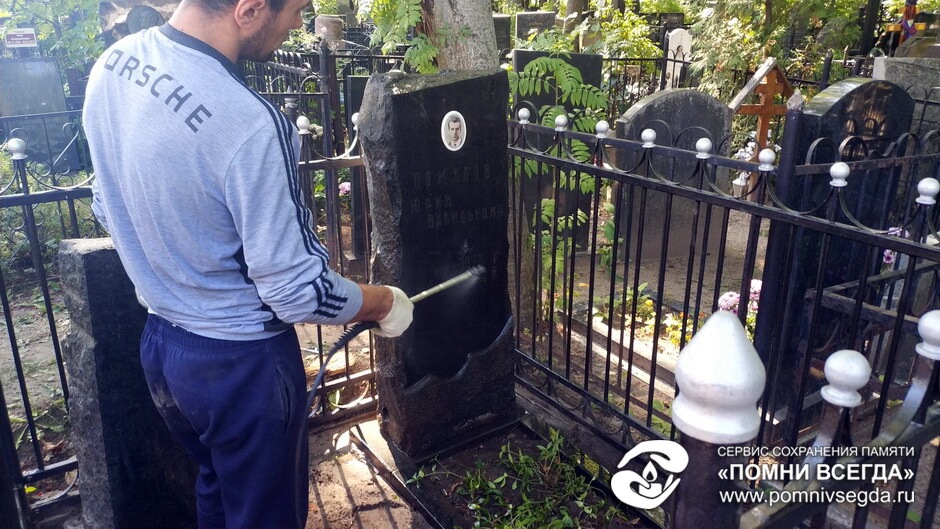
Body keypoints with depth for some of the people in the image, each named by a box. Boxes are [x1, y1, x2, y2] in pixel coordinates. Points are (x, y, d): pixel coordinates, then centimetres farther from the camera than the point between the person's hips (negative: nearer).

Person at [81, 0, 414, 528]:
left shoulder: (112, 65, -4)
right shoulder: (249, 123, -31)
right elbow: (298, 293, -24)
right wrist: (386, 303, -6)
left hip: (160, 340, 8)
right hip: (241, 362, -8)